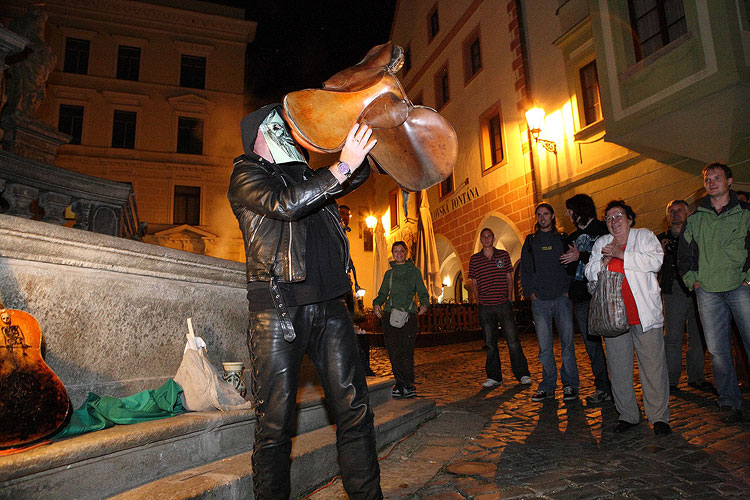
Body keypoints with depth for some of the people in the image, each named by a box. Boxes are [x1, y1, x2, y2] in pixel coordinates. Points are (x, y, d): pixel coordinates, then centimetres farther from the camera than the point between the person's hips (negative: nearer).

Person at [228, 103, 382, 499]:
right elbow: (285, 204, -14)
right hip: (277, 309, -5)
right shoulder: (246, 174, 5)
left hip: (329, 306, 6)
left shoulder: (305, 175, 23)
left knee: (354, 410, 5)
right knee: (275, 423, 0)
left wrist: (357, 145, 11)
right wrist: (343, 165, -14)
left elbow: (357, 175, 29)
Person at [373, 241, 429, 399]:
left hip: (408, 314, -3)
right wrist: (377, 303, -2)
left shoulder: (414, 271, 10)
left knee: (406, 351, -9)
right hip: (390, 314, 3)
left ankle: (403, 385, 0)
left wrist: (424, 304, -12)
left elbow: (422, 292, 8)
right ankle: (407, 385, 8)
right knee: (393, 351, -2)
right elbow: (382, 293, 19)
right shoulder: (389, 273, 19)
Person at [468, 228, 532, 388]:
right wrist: (479, 300, 4)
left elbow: (509, 278, 10)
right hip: (485, 307, 1)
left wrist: (508, 297, 3)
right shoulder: (474, 259, 6)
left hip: (504, 304, -1)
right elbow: (474, 283, 11)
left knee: (513, 341, 0)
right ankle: (494, 377, 17)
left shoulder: (503, 255, 6)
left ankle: (522, 375, 12)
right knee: (490, 343, 7)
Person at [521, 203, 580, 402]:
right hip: (539, 300, 1)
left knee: (567, 342, -1)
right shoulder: (530, 241, 14)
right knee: (544, 346, 2)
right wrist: (529, 291, 2)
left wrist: (569, 289, -5)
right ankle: (548, 386, 10)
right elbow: (525, 269, 13)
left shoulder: (563, 238, 10)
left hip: (562, 297, -1)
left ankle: (570, 385, 8)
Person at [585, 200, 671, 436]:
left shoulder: (644, 236, 6)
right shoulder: (601, 244, 16)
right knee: (618, 368, 5)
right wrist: (604, 261, -6)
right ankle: (627, 415, 17)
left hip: (645, 313, -3)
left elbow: (654, 261, -10)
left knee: (653, 366, -1)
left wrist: (621, 255, -13)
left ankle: (659, 416, 12)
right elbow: (590, 273, 12)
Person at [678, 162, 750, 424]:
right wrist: (691, 279, 8)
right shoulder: (695, 219, 15)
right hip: (708, 291, 2)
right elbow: (684, 253, 19)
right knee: (717, 349, 2)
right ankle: (729, 402, 12)